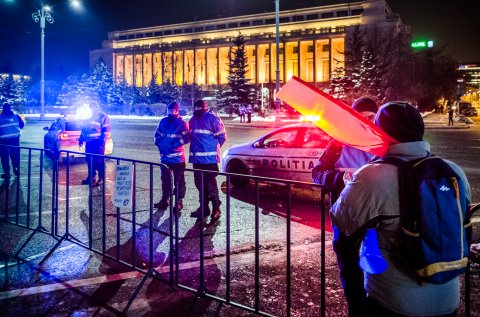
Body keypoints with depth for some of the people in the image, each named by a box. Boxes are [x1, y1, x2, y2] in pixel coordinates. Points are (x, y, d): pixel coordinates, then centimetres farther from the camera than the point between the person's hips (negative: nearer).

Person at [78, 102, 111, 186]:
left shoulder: (103, 117, -1)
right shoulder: (88, 117, 22)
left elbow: (106, 130, -9)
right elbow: (84, 129, 28)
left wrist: (102, 141, -18)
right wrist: (81, 139, 19)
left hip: (98, 142, -7)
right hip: (89, 142, 7)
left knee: (99, 161, -7)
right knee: (89, 160, 9)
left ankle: (101, 178, -1)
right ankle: (91, 177, 19)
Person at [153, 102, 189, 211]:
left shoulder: (182, 123, -6)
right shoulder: (163, 121, 9)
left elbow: (186, 138, -14)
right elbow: (157, 134, 16)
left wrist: (174, 144, -20)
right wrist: (159, 143, -1)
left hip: (177, 157, -5)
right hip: (164, 156, 5)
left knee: (179, 180, 2)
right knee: (165, 179, 13)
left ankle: (179, 201, 9)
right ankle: (165, 199, 24)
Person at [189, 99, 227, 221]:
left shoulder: (212, 118, -9)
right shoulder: (193, 120, 14)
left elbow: (222, 136, -7)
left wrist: (214, 147, -2)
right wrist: (196, 147, 13)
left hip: (209, 158, -7)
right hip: (197, 158, 7)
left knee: (211, 185, -5)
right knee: (200, 184, 13)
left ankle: (216, 209, 6)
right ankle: (203, 208, 24)